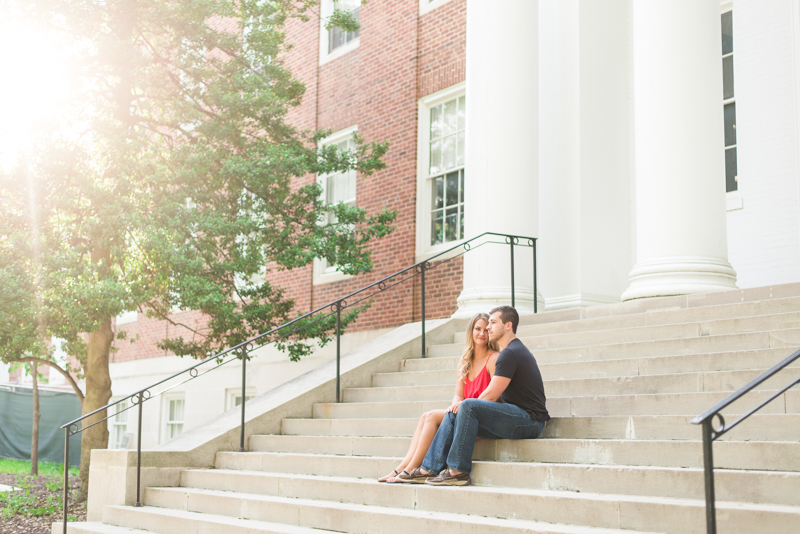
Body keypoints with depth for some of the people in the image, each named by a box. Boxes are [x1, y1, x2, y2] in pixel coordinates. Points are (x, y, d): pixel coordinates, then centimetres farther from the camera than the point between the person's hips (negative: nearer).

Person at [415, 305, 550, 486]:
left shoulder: (510, 353, -14)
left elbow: (490, 396, -16)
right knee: (453, 414, 3)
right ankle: (430, 468, -2)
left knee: (468, 406, -27)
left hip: (529, 420, -11)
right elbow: (498, 397, 21)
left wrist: (467, 408, 3)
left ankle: (458, 472, -23)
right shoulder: (515, 350, 20)